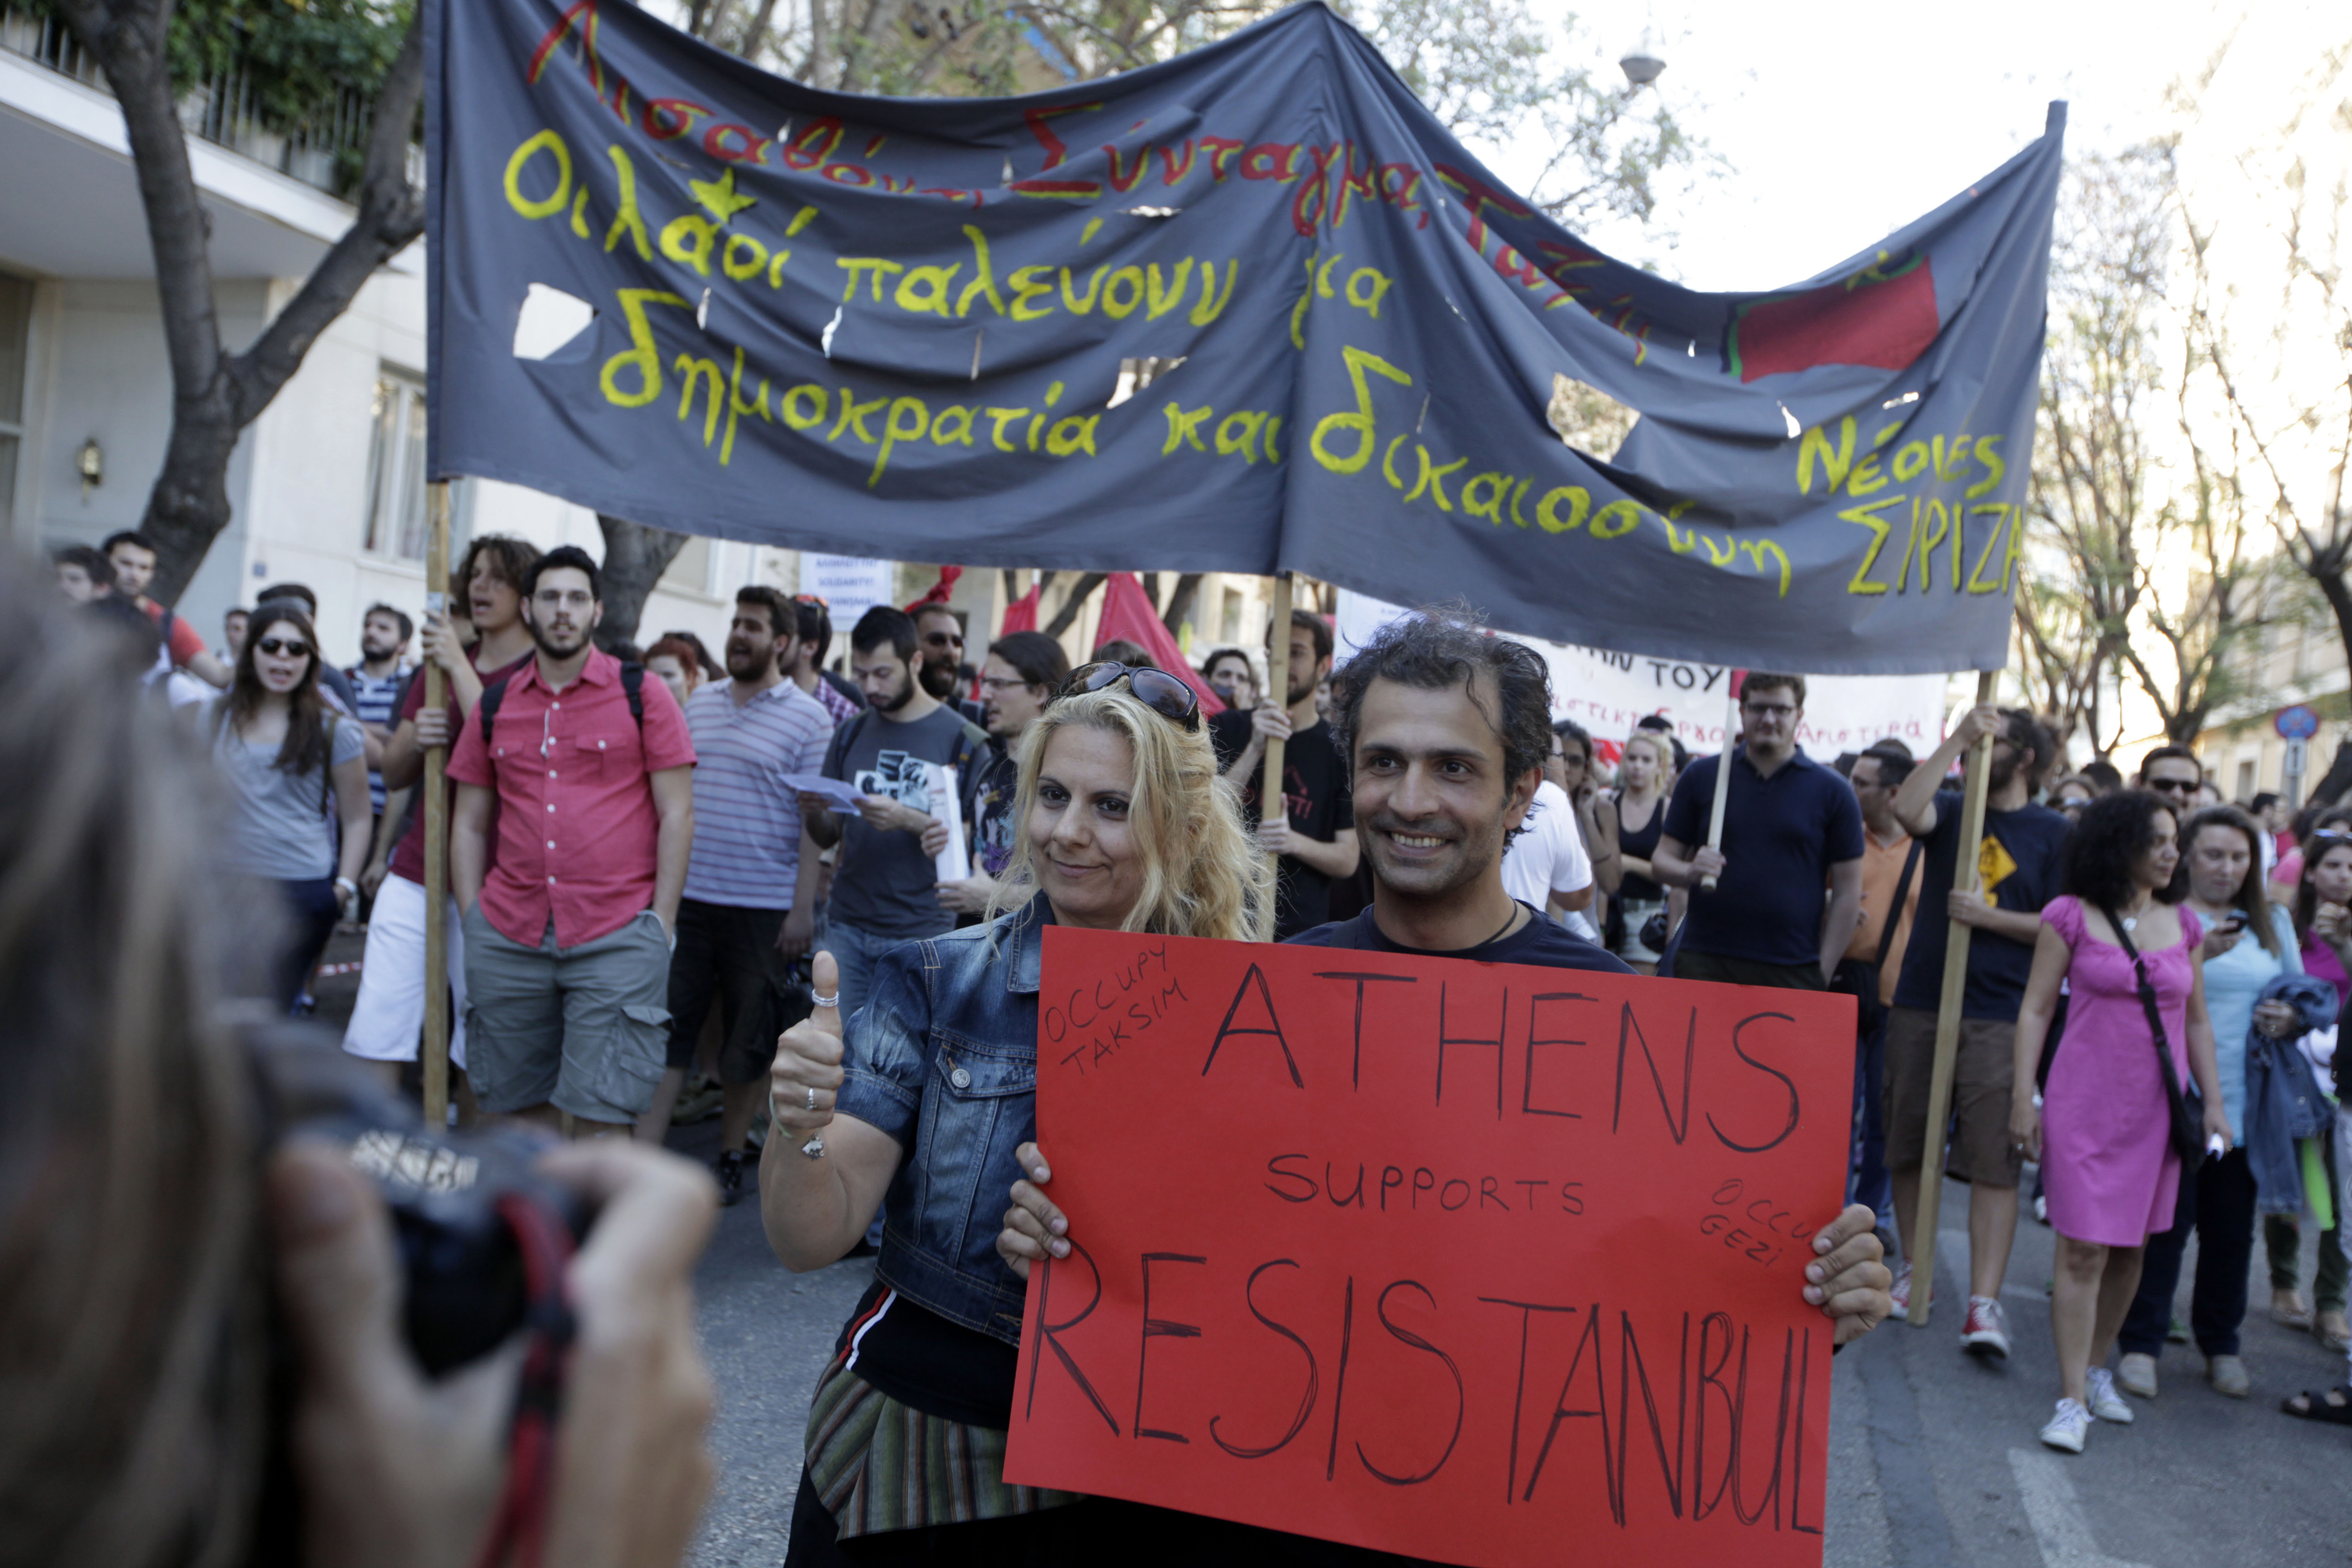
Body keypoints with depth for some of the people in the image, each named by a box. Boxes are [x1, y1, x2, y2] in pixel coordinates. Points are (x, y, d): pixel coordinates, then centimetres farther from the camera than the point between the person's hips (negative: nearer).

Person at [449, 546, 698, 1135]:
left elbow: (677, 813, 0)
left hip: (617, 936, -4)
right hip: (507, 939, 4)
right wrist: (471, 917, 6)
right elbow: (469, 823, 16)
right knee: (517, 1107, 10)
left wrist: (662, 923, -6)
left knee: (602, 1117, -5)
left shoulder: (642, 695, 2)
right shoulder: (495, 706, 12)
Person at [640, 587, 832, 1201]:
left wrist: (802, 914, -11)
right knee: (665, 1029, 1)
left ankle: (731, 1157, 22)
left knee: (750, 1040, 7)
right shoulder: (698, 703, 11)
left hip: (763, 908, -3)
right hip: (687, 897, 4)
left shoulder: (808, 718, -3)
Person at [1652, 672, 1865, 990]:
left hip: (1793, 973, -1)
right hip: (1704, 964, 1)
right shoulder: (1702, 776, 10)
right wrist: (1690, 872, -12)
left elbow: (1847, 893, 6)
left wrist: (1823, 973, -1)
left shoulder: (1831, 792, 6)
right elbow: (1662, 860, 10)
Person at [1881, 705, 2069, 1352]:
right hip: (1920, 1005, 3)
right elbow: (1908, 809, -13)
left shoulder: (2053, 832, 4)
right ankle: (1915, 1270, 23)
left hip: (2000, 1019, -3)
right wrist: (1956, 739, -13)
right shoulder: (1951, 810, 11)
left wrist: (1989, 917, -13)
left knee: (1994, 1162, -7)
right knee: (1910, 1147, 9)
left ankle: (1985, 1300, -6)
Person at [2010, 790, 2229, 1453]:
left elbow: (2197, 1023, 14)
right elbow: (2035, 1009, -2)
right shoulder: (2072, 916, -4)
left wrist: (2213, 1102, 10)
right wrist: (2023, 1097, -7)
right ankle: (2073, 1399, -2)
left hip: (2157, 1107, 4)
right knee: (2083, 1251, -7)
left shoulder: (2183, 924, 8)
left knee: (2131, 1247, 10)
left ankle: (2097, 1367, 27)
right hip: (2085, 1105, -4)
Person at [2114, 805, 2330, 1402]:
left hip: (2244, 1103, 4)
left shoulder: (2272, 923, 13)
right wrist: (2196, 956, -24)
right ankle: (2141, 1346, 7)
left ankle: (2221, 1345, 24)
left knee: (2232, 1230, 8)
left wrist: (2294, 1017, -3)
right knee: (2165, 1223, -4)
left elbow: (2314, 1000, 20)